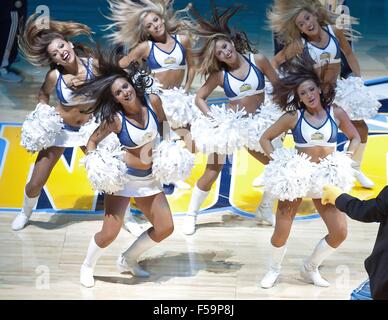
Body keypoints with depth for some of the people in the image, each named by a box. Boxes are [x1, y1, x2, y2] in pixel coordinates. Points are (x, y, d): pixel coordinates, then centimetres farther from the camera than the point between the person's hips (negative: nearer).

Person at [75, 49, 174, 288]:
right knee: (110, 233, -11)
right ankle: (87, 267, 20)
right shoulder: (115, 119, -18)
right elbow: (92, 141, -6)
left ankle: (128, 260, 29)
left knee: (165, 228, 9)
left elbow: (163, 125, 11)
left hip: (148, 178, 5)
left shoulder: (153, 101, -9)